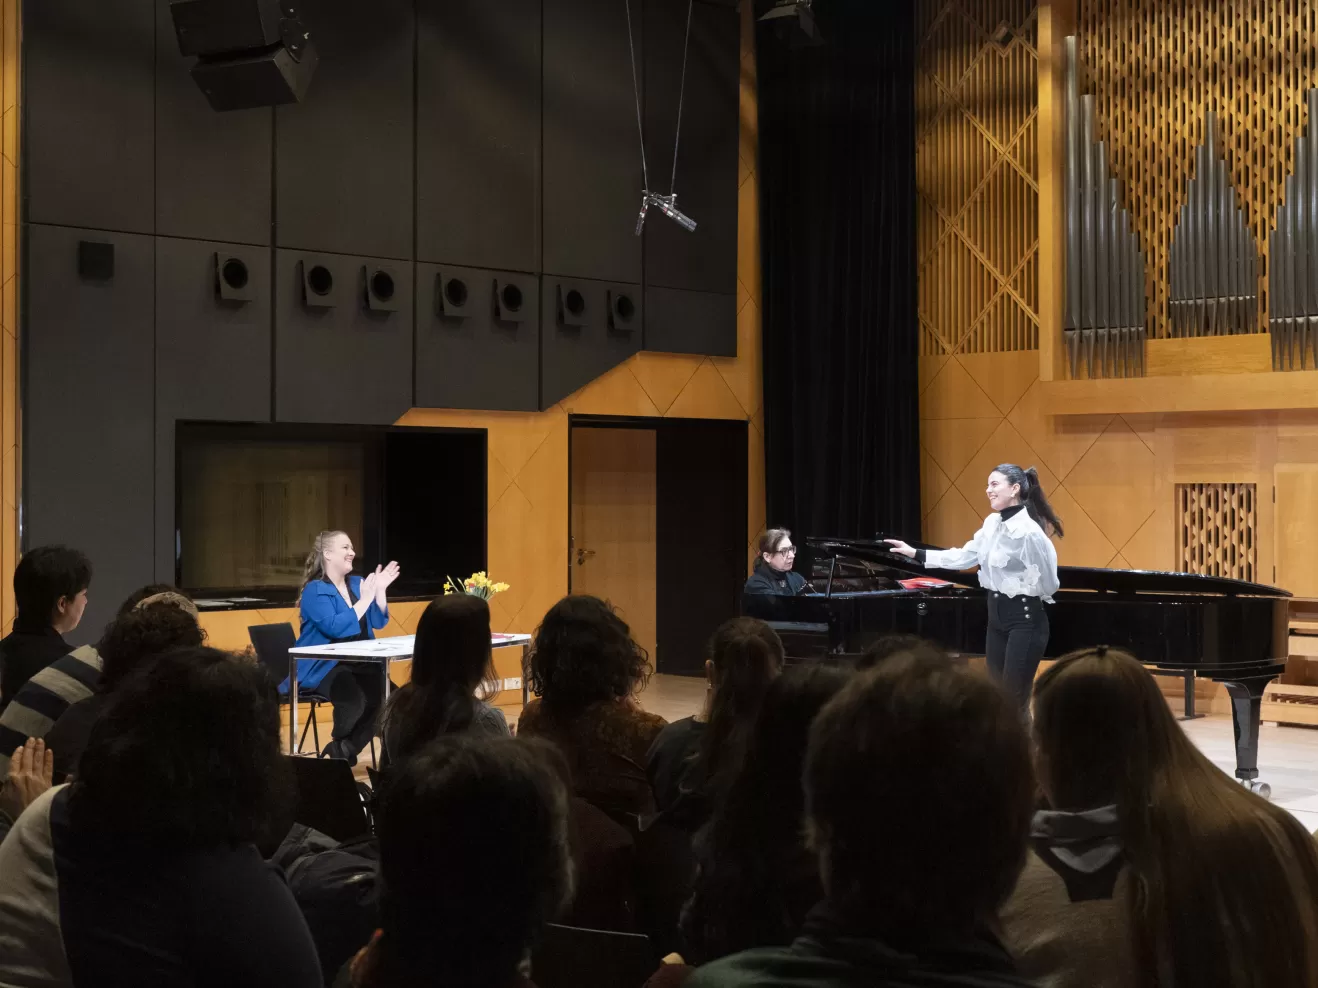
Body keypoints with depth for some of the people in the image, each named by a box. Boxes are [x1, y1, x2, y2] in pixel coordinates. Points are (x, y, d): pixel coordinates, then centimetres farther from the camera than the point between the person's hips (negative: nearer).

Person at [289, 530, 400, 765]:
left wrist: (380, 591, -3)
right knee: (354, 699, -35)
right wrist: (364, 600, -18)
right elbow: (335, 628, -21)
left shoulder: (357, 583, 14)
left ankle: (342, 750, -9)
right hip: (323, 666, -7)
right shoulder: (315, 591, -7)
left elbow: (379, 622, 11)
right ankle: (340, 747, -3)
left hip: (358, 664, 7)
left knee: (387, 695, -22)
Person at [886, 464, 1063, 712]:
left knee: (1014, 699, -6)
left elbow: (1048, 583, -17)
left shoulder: (1029, 532, -19)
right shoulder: (992, 523, 7)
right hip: (996, 614, 9)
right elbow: (963, 557, 13)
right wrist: (915, 554, 10)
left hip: (1024, 619, -9)